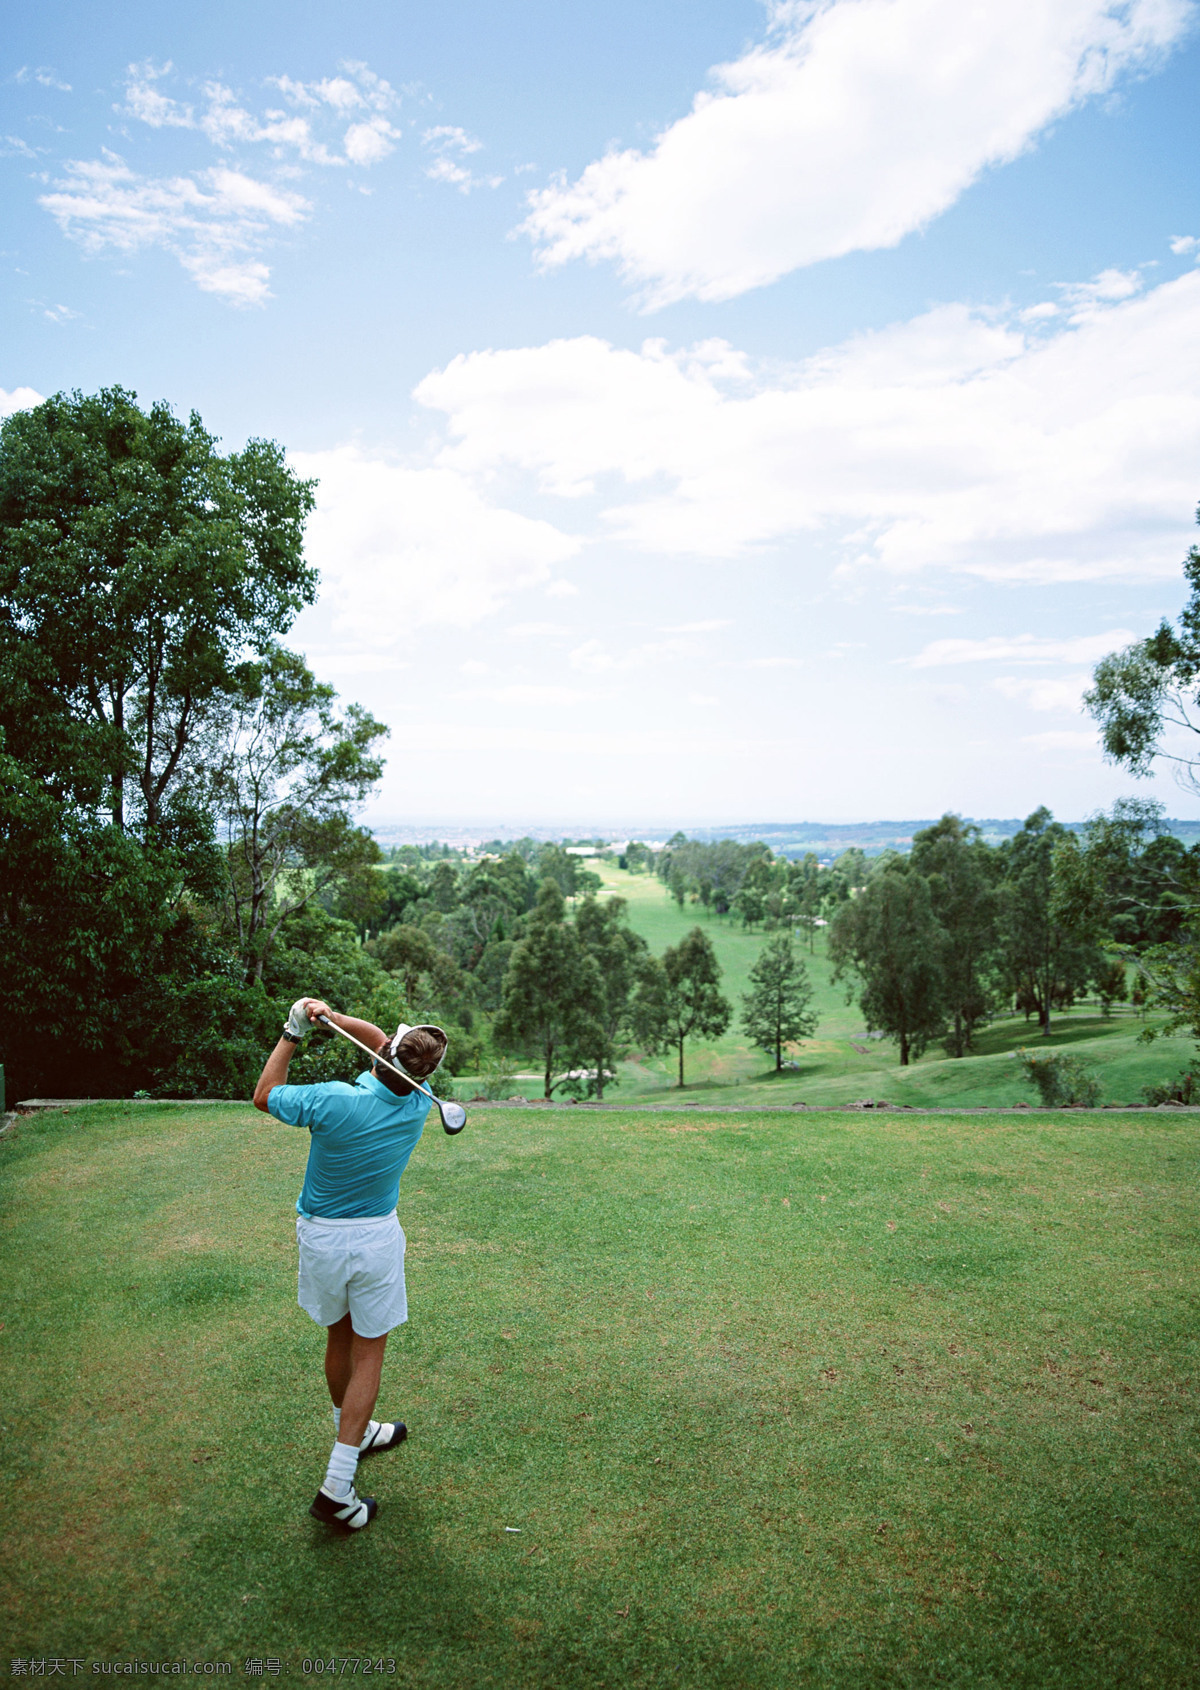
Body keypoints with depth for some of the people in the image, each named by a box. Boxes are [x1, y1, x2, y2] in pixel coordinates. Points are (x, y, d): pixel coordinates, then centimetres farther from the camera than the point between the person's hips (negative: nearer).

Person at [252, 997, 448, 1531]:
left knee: (339, 1339, 21)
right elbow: (383, 1042, -2)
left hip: (320, 1236, 1)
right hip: (376, 1239, -1)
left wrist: (293, 1032, -6)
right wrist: (332, 1015, -13)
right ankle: (337, 1486, 6)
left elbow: (264, 1096, -7)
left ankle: (353, 1432, 44)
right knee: (368, 1354, 9)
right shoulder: (418, 1107, -16)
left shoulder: (333, 1100, -26)